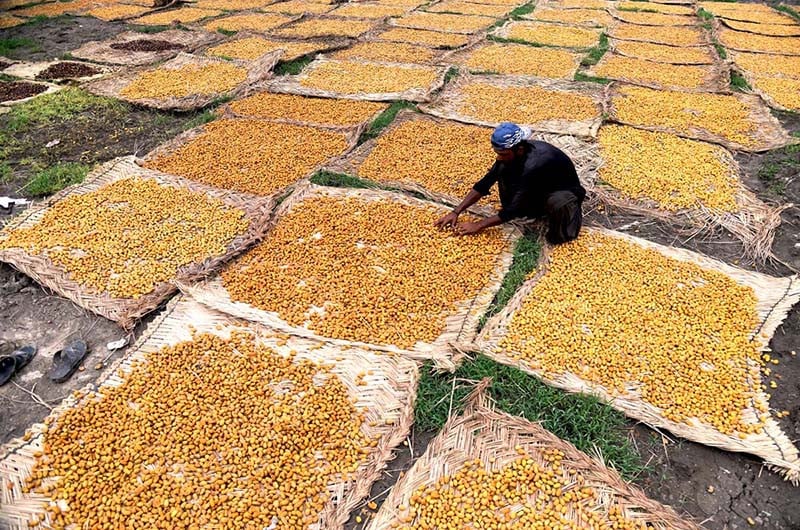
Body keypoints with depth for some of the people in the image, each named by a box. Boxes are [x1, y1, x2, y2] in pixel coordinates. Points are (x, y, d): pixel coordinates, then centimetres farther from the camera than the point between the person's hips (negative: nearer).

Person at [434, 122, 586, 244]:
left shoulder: (534, 165, -39)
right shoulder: (510, 151, -17)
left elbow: (514, 208, -34)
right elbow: (485, 183, -10)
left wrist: (478, 226, -29)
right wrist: (456, 212, -15)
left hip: (566, 191, -6)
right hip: (539, 186, 6)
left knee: (557, 203, -43)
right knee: (503, 169, -17)